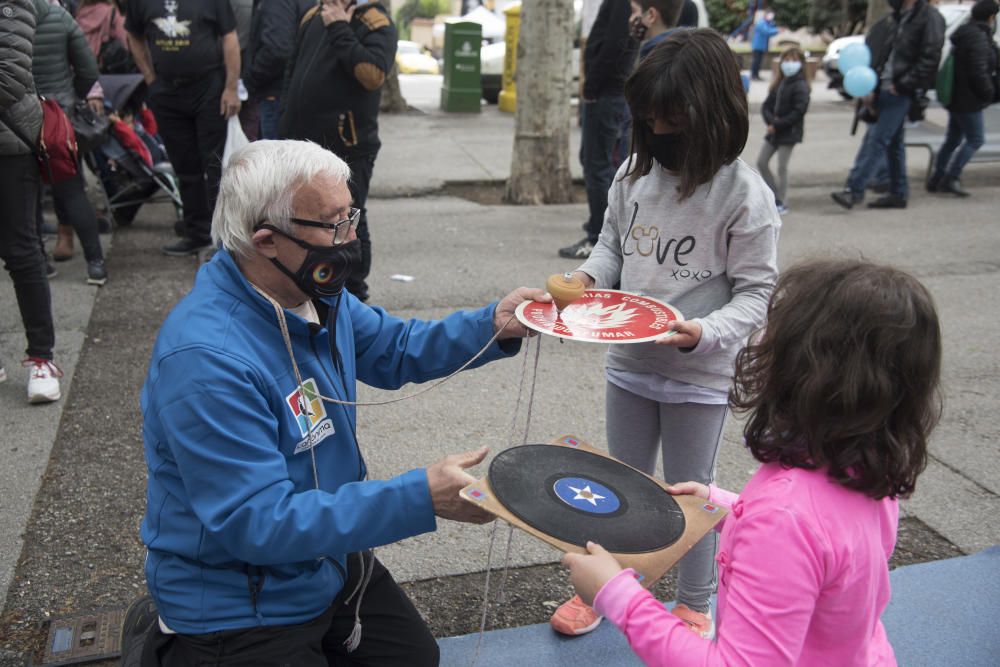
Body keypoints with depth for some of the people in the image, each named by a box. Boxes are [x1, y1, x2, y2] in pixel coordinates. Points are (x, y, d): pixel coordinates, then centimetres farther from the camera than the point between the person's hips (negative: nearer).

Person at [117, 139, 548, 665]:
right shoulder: (206, 359, -32)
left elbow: (391, 350, 10)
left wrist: (493, 326, -7)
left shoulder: (318, 294, -5)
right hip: (236, 609, -8)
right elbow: (258, 524, -32)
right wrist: (422, 498, -37)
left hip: (330, 560, 8)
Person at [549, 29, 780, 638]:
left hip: (700, 375, -4)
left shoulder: (745, 196, -17)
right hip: (628, 364, 4)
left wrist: (704, 333, -29)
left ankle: (695, 604, 37)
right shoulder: (635, 172, -4)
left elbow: (755, 292, -13)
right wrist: (588, 277, -10)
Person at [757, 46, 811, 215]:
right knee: (761, 162, 7)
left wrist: (777, 125, -19)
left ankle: (782, 203, 8)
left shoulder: (800, 86, -11)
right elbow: (766, 106, 8)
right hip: (774, 131, 7)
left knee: (782, 167, -4)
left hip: (789, 133, -7)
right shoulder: (778, 84, 10)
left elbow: (799, 111, -19)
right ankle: (775, 194, 21)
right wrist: (771, 121, -12)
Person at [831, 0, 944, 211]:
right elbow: (874, 49, 16)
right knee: (893, 142, 12)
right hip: (883, 89, 8)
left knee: (877, 140, -11)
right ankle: (898, 193, 20)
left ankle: (854, 190, -11)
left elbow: (930, 59, -13)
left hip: (901, 92, -8)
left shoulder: (930, 17, -7)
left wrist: (902, 85, -15)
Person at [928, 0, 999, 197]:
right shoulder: (980, 38, -17)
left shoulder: (964, 35, 14)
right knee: (975, 139, -3)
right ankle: (950, 178, -6)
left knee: (953, 139, 15)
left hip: (956, 98, 10)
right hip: (968, 100, -10)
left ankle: (937, 179, 18)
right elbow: (979, 72, -21)